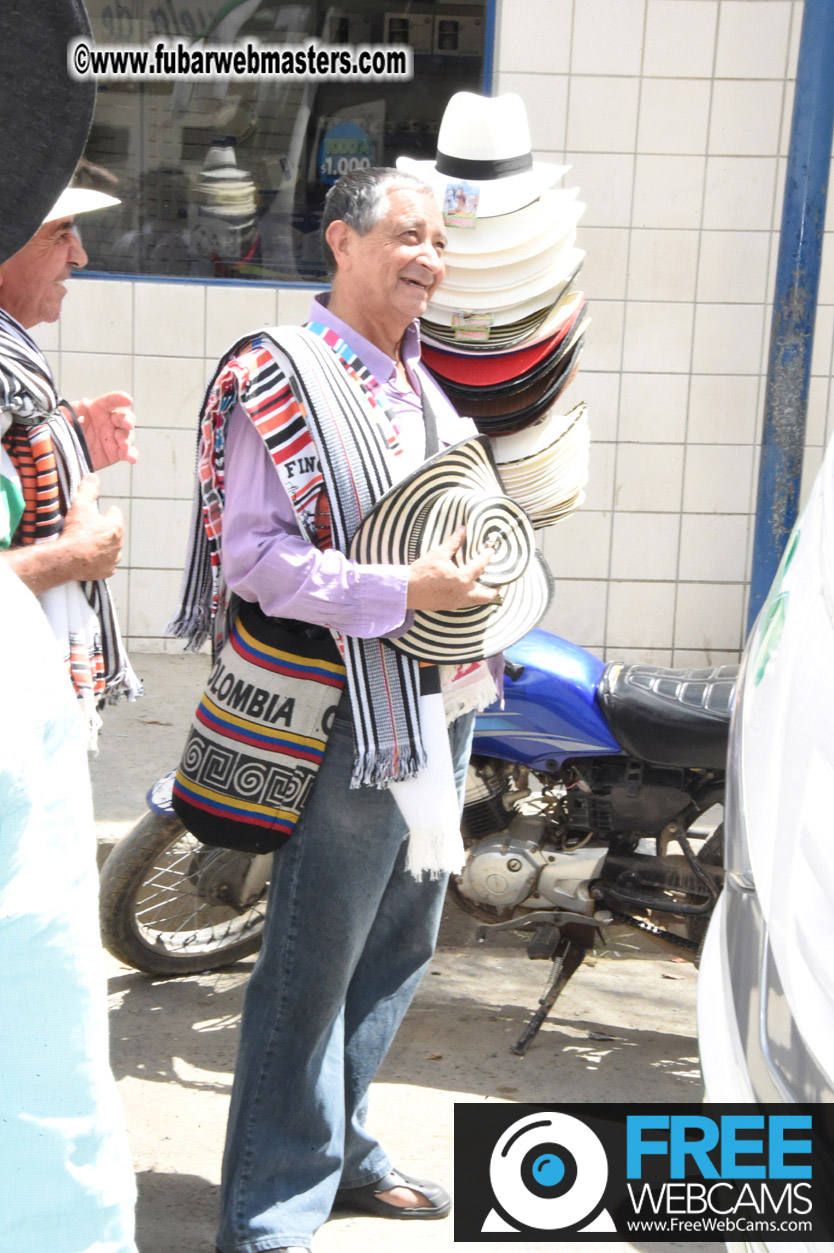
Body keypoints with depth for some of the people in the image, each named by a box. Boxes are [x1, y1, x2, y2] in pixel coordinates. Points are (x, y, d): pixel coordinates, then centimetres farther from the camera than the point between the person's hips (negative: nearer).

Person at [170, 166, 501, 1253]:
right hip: (350, 717, -9)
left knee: (399, 948, 18)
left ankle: (335, 1148, 36)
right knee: (313, 966, -1)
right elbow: (253, 554, -21)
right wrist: (403, 593, -25)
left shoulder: (434, 377, 14)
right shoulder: (282, 377, -12)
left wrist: (485, 569, 8)